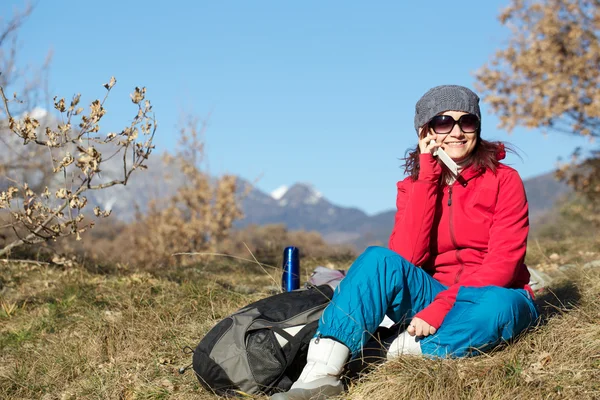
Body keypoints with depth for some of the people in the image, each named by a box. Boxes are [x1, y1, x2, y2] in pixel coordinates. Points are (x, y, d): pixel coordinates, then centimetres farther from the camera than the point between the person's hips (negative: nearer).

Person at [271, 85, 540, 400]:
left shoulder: (504, 180, -6)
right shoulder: (413, 185, 3)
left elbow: (503, 262, -16)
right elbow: (406, 257, -15)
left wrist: (441, 308, -28)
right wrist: (427, 176, -16)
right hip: (433, 297, 2)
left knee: (496, 307, -39)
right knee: (379, 259, -26)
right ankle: (320, 374, -35)